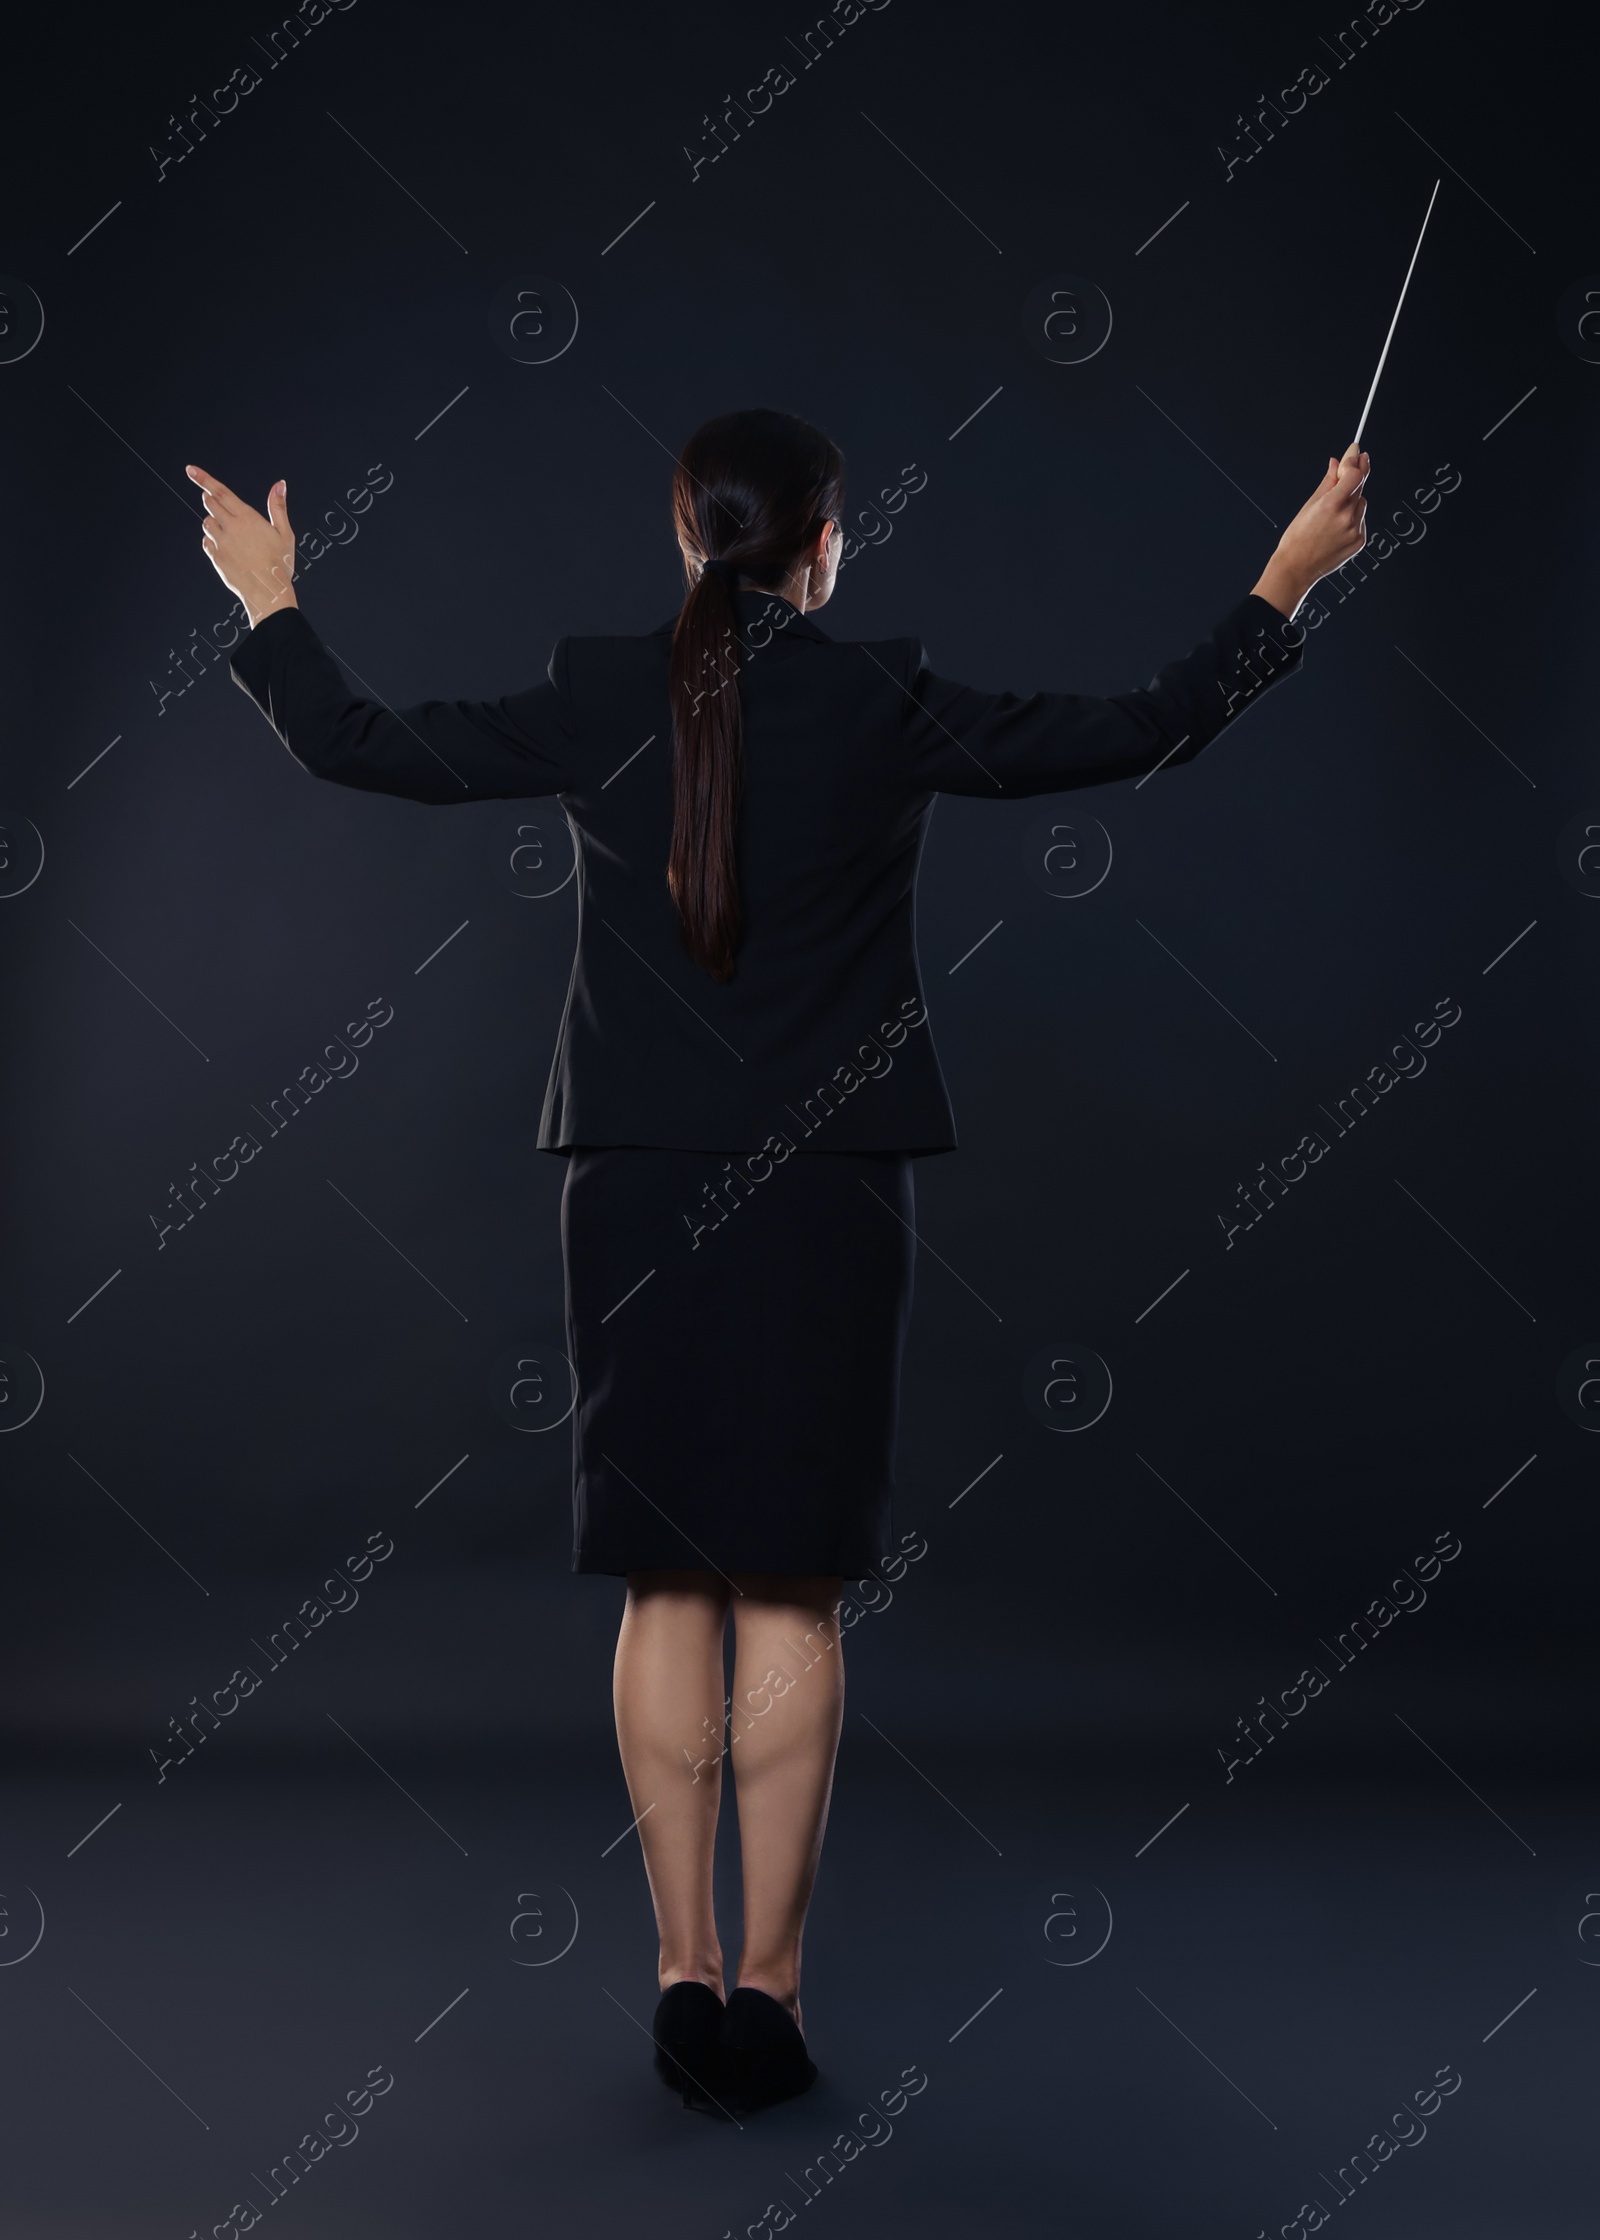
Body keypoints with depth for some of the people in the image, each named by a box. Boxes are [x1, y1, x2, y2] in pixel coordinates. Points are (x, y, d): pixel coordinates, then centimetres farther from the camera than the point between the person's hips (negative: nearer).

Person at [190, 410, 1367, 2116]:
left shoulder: (595, 700, -1)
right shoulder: (888, 705, -4)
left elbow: (355, 745, 7)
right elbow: (1140, 733, 1)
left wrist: (271, 602, 24)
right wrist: (1285, 582, 15)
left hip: (636, 1191, 2)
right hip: (828, 1191, -1)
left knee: (665, 1590, 9)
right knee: (792, 1593, 5)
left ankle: (684, 1973, 13)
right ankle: (768, 1981, 10)